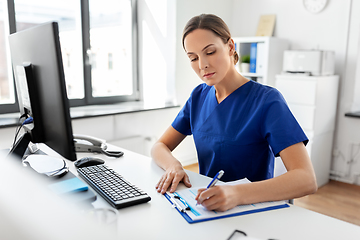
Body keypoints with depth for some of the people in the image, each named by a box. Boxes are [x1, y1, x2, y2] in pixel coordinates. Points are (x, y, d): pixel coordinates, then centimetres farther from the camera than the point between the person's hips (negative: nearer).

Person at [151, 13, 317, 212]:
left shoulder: (266, 100, -15)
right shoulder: (199, 96, 3)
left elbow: (306, 180, -23)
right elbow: (159, 147, 6)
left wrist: (238, 194, -38)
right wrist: (173, 166, -17)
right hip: (205, 207, 5)